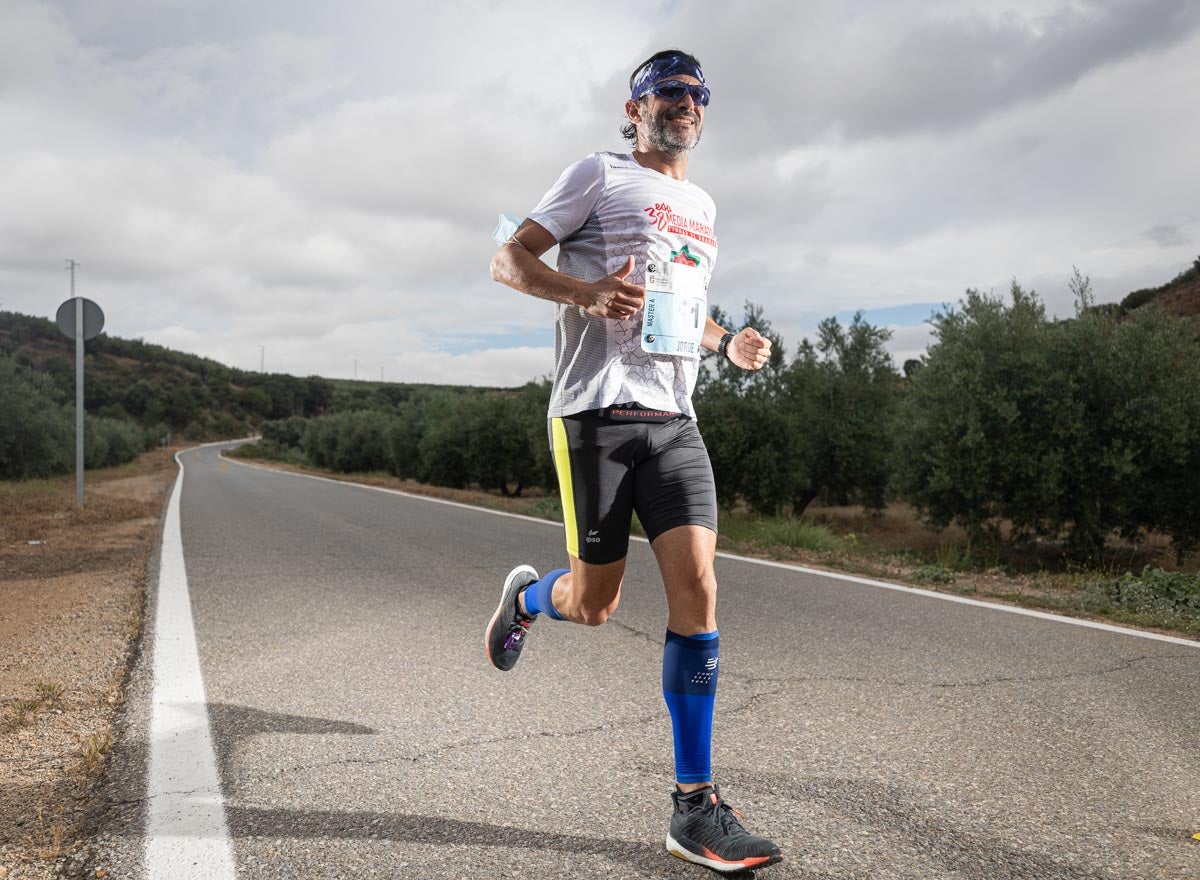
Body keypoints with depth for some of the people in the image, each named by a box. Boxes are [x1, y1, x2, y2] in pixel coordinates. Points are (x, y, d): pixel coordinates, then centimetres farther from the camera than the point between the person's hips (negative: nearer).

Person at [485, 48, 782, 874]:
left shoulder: (703, 206, 24)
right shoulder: (599, 174, 5)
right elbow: (509, 260, 0)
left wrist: (728, 342, 13)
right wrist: (588, 292, -19)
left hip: (674, 417, 5)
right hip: (597, 410, -5)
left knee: (697, 584, -10)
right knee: (594, 604, -1)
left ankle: (695, 806, -2)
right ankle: (525, 595, 37)